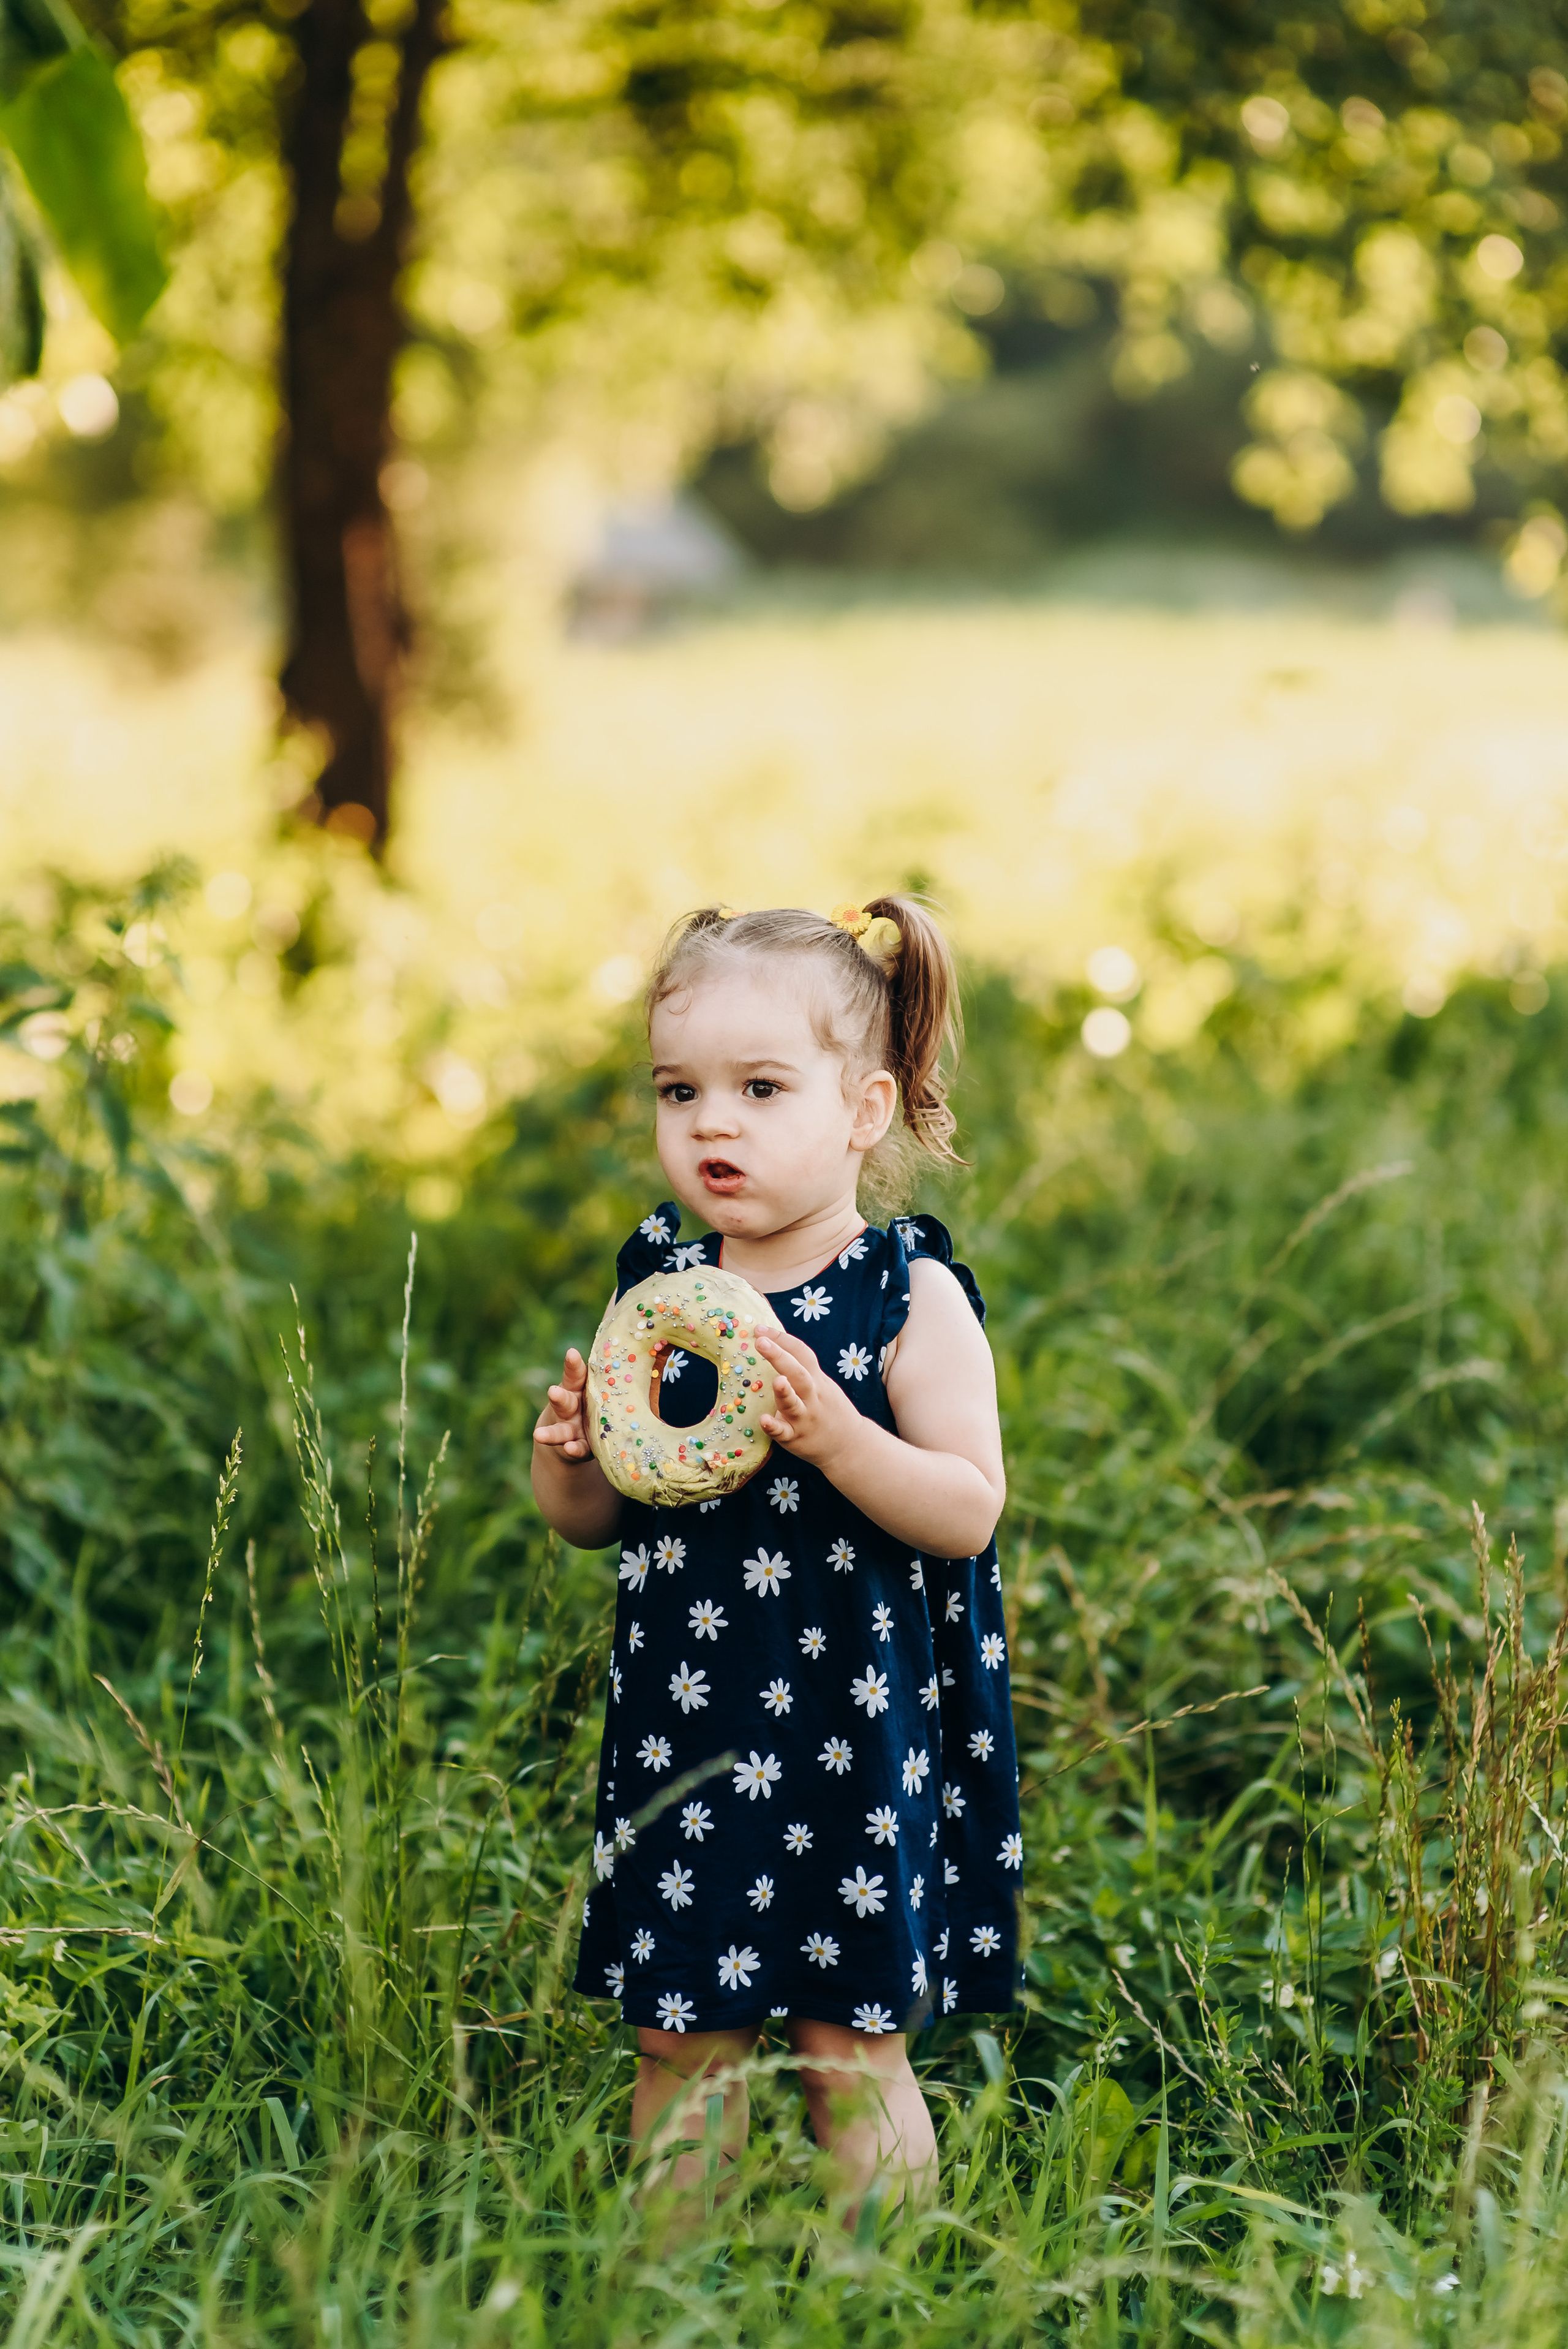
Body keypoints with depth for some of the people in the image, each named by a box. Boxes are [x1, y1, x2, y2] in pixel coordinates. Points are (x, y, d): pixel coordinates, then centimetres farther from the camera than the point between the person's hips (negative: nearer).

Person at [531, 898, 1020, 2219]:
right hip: (681, 1735, 4)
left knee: (849, 2046, 3)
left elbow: (969, 1513, -13)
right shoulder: (657, 1285, 6)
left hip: (854, 1733, -4)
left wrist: (833, 1435, -27)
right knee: (680, 2041, 9)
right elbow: (598, 1521, 13)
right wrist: (567, 1460, -9)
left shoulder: (911, 1299, -8)